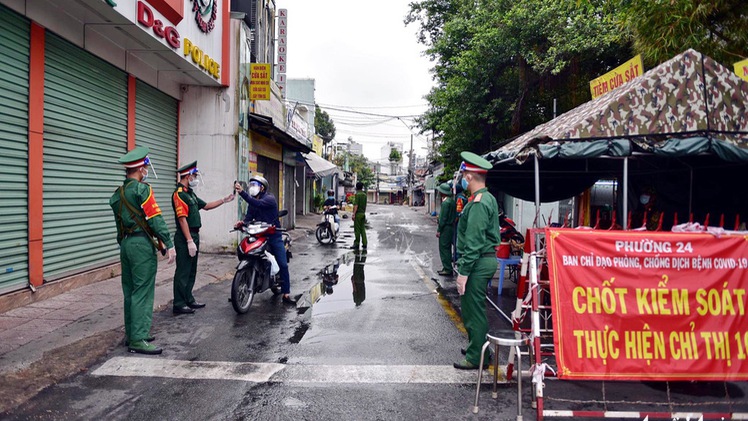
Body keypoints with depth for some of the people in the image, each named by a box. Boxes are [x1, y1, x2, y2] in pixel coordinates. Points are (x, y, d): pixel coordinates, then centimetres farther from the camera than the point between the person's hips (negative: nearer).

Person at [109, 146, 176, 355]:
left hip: (125, 244, 9)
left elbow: (120, 223, 18)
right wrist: (169, 244, -17)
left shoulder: (118, 194, 15)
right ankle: (138, 340, -6)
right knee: (143, 293, -7)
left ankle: (131, 334, 24)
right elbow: (155, 218, -17)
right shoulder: (142, 189, -12)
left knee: (130, 292, 15)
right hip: (142, 244, -9)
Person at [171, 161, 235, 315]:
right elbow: (182, 219, -20)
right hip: (185, 238, -10)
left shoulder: (190, 193, 16)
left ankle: (188, 299, 26)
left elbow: (206, 206, 26)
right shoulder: (179, 194, -15)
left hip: (193, 235, 10)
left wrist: (224, 200, 19)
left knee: (191, 271, 16)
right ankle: (179, 305, 1)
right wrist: (189, 241, -23)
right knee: (183, 272, -5)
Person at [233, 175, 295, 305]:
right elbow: (249, 217, 2)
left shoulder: (270, 198, -10)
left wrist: (242, 192, -38)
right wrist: (242, 222, -21)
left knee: (283, 265, -6)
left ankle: (286, 294, 0)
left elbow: (257, 204, -30)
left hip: (273, 235, -5)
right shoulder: (252, 201, 12)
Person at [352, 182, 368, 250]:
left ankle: (356, 244, 3)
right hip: (363, 213, 7)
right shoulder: (364, 195, 11)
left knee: (357, 229, -2)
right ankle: (364, 244, 6)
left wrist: (353, 214, -16)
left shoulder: (357, 194, -11)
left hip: (358, 213, -7)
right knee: (363, 229, 8)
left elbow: (356, 205, -17)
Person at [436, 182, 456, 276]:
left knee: (444, 249, -4)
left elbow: (443, 218, -20)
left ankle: (448, 269, -1)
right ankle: (446, 267, 23)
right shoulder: (452, 200, 11)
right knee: (447, 248, 15)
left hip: (445, 228, -10)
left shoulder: (445, 202, -18)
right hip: (451, 227, 10)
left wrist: (439, 230, -14)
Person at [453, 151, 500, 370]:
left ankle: (477, 357, 10)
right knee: (471, 307, 21)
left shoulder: (478, 203, -19)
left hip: (478, 263, -10)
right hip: (487, 260, 10)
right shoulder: (488, 198, 13)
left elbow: (474, 242, -23)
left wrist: (463, 272, -20)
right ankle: (476, 347, 34)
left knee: (473, 310, -1)